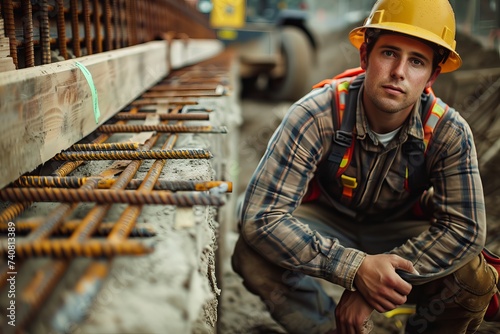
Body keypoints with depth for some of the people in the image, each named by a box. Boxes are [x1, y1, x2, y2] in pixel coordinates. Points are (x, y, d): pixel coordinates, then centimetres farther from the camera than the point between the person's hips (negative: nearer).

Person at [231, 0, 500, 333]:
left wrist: (372, 283, -32)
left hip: (399, 234, 2)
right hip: (325, 224, -1)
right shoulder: (317, 115, -30)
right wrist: (355, 268, -42)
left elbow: (465, 228, -23)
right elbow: (261, 216, -34)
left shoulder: (448, 132, -23)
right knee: (252, 255, -30)